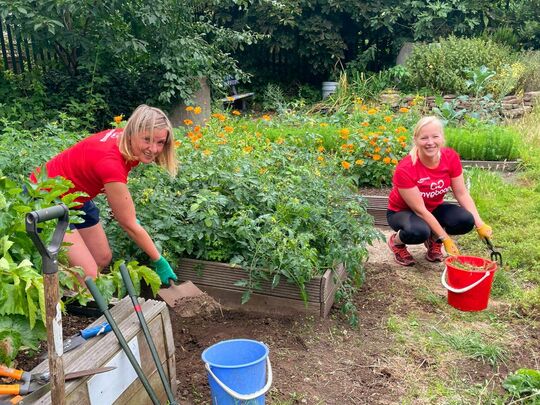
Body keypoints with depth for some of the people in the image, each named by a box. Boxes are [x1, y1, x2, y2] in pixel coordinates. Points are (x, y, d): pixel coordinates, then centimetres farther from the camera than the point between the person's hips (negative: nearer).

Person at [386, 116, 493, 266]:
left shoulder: (451, 157, -17)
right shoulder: (405, 169, -31)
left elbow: (462, 193, -9)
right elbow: (419, 209, -27)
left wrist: (480, 225, -19)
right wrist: (445, 239, -27)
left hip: (434, 208, 5)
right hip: (403, 212, -5)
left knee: (466, 220, -23)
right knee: (419, 232, -37)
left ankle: (433, 239, 6)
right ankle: (396, 241, -2)